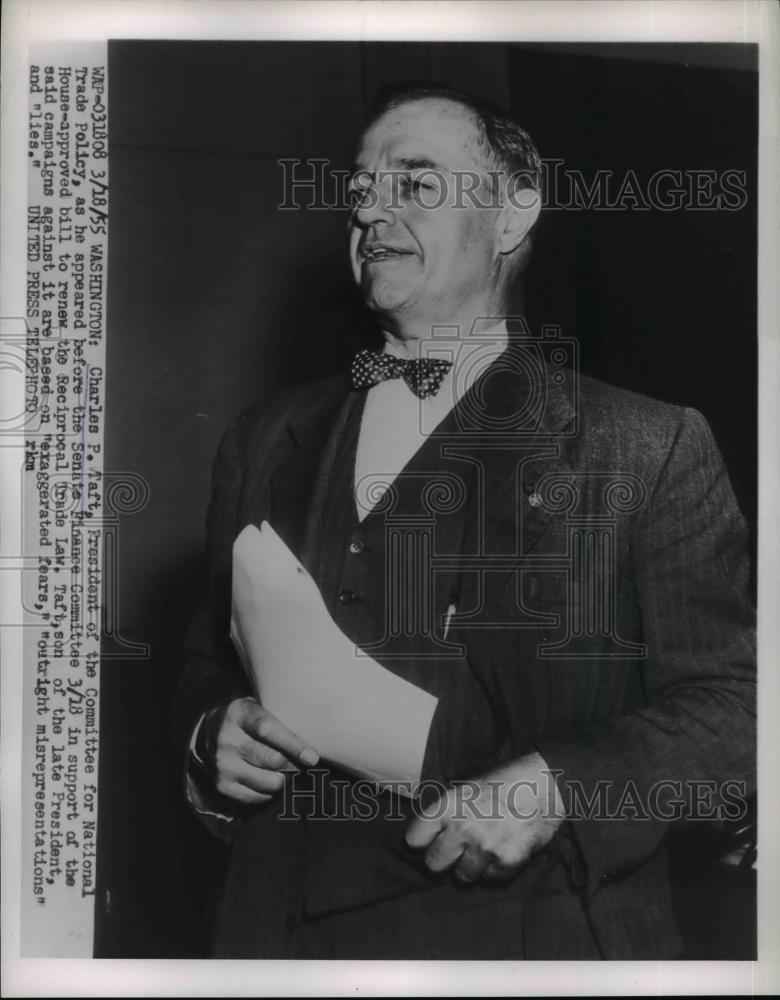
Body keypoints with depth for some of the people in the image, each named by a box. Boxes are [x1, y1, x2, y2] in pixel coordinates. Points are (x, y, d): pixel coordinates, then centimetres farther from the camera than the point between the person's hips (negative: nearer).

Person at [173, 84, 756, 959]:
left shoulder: (648, 449, -5)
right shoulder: (263, 442, 8)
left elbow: (730, 701, -7)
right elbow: (207, 664, 14)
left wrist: (558, 787, -21)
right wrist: (211, 738, -7)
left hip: (533, 940, -3)